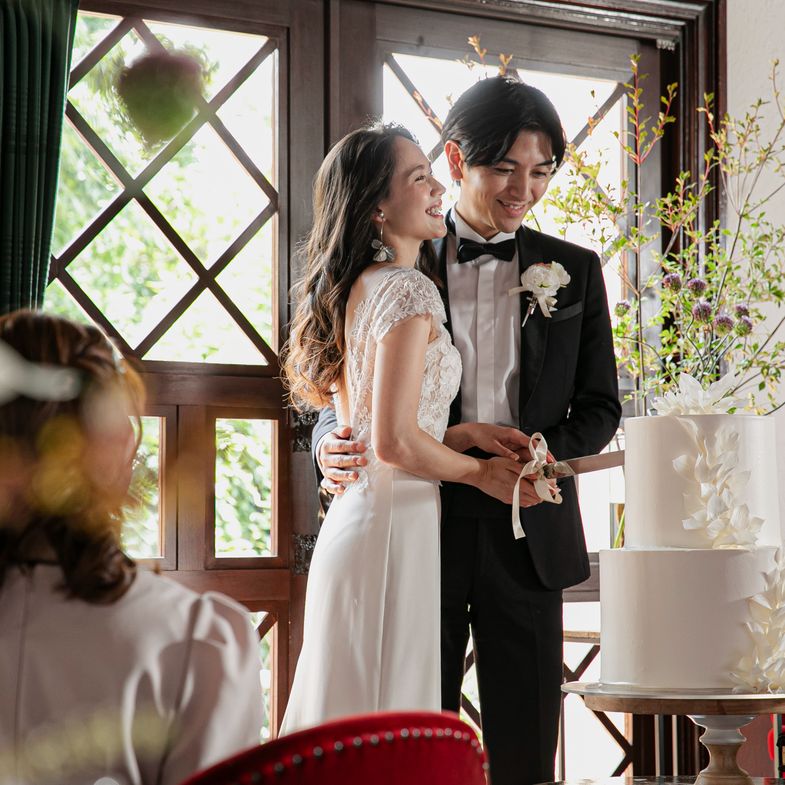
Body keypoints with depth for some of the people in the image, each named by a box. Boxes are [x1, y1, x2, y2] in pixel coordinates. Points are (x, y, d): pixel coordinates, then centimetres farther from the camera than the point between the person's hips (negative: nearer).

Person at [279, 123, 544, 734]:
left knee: (346, 732, 13)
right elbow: (395, 442, -19)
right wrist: (485, 474, -5)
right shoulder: (410, 290, -14)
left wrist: (468, 432, 12)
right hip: (396, 525, -9)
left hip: (355, 519, 9)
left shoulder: (356, 288, 13)